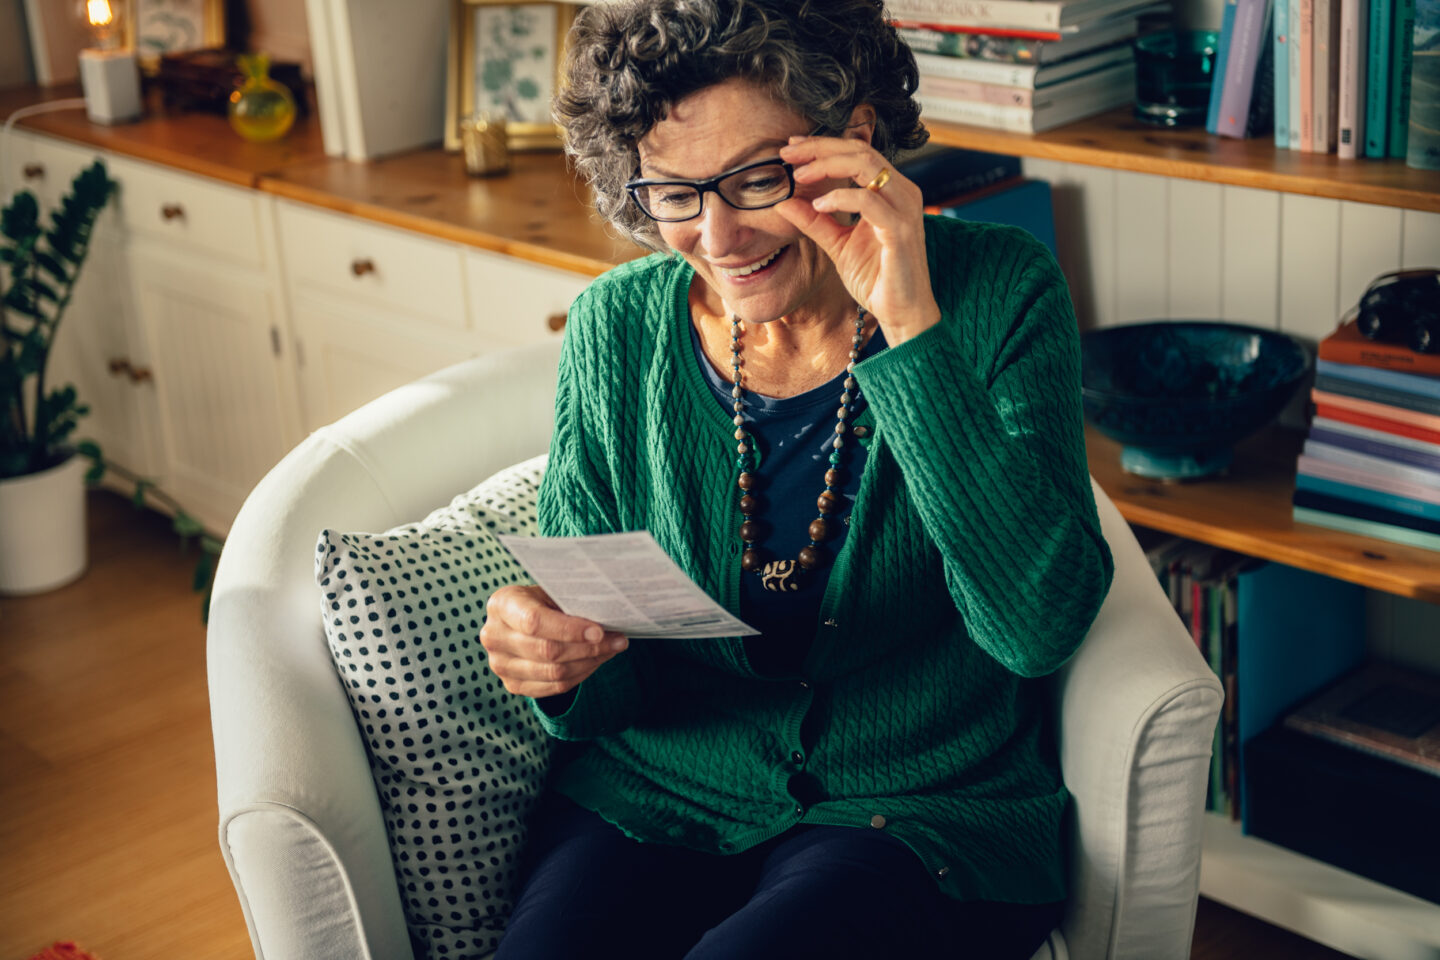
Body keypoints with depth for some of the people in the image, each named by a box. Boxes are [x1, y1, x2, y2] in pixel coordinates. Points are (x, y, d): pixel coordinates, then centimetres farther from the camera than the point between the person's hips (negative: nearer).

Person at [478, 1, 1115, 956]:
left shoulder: (996, 293, -9)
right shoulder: (619, 328, -2)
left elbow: (1040, 627, -21)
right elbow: (602, 687, 4)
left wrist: (912, 329, -26)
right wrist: (557, 661, -21)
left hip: (925, 814, -2)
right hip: (657, 797, 2)